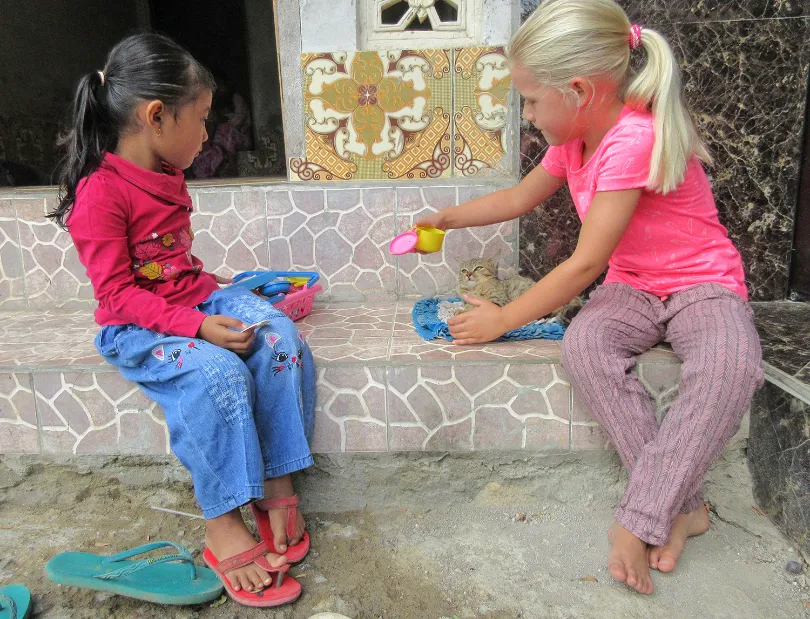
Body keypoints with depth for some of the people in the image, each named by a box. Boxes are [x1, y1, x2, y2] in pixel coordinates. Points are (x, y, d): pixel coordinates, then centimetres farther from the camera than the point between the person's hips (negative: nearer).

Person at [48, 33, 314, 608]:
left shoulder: (167, 177, 10)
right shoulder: (100, 193, -17)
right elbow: (118, 294, -20)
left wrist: (213, 296, 7)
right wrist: (196, 325, -27)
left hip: (198, 298, 8)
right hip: (135, 327, -7)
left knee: (281, 337, -17)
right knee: (217, 373, -33)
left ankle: (276, 482, -12)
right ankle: (224, 526, -20)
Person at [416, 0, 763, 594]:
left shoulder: (633, 139, -26)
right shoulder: (574, 139, 2)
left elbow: (586, 264, -25)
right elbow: (520, 198, 19)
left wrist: (503, 319, -17)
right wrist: (448, 218, 22)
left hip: (703, 285, -6)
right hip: (631, 288, 6)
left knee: (731, 366, -38)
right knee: (583, 346, -27)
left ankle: (641, 520, -32)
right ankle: (681, 506, -23)